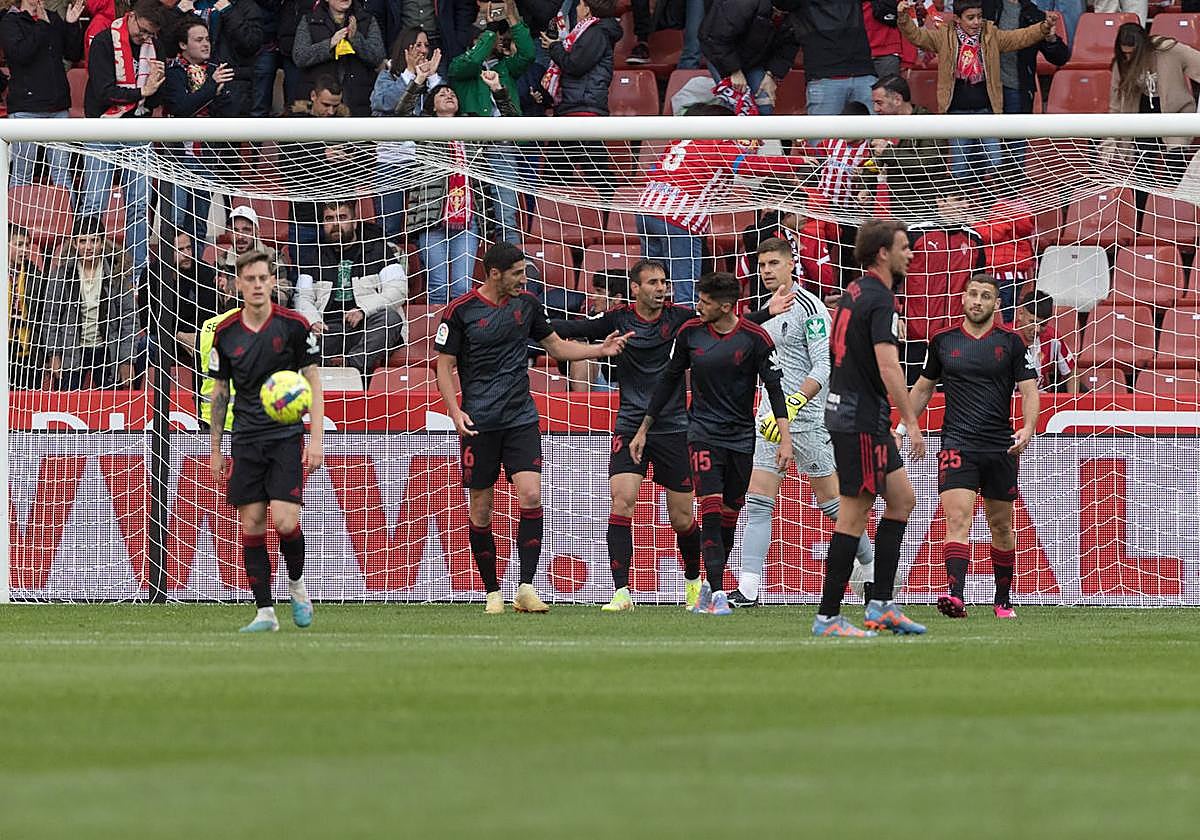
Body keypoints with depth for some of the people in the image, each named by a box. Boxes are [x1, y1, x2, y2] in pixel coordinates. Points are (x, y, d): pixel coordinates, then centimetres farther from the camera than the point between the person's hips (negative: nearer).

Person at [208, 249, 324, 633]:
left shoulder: (293, 325, -5)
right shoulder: (225, 333, 3)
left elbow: (313, 382, -1)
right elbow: (220, 391, 12)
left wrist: (316, 438, -9)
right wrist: (214, 449, 11)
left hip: (286, 437, -3)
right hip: (245, 442, 3)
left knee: (284, 522, -14)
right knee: (251, 525, -1)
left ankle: (297, 584, 15)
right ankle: (265, 612, 5)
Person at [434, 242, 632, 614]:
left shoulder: (526, 303, 7)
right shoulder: (460, 311, -5)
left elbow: (557, 346, 20)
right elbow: (444, 367, -1)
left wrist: (601, 349, 7)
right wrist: (455, 411, -14)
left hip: (521, 418, 3)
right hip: (478, 424, -3)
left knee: (531, 496, -14)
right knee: (481, 510, 1)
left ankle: (526, 587, -13)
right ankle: (492, 593, 12)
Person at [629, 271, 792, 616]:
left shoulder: (754, 338, -8)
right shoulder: (690, 332, -1)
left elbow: (774, 387, -7)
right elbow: (669, 379, 9)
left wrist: (785, 438, -16)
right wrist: (643, 430, 12)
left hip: (741, 435, 0)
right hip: (703, 430, 0)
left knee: (729, 517, 6)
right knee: (711, 510, -15)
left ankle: (710, 587, 24)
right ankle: (717, 595, -18)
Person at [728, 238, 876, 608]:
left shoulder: (810, 307, -11)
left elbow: (823, 366, -18)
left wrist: (792, 406, -28)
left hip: (807, 419, -7)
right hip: (772, 419, 7)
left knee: (831, 502, 2)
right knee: (757, 503, -3)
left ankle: (869, 566, 21)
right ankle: (748, 588, -7)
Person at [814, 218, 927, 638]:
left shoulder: (853, 293, 14)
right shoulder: (879, 300, -16)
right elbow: (888, 368, -24)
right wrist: (912, 423, -23)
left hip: (846, 411, 10)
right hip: (861, 419, -10)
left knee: (902, 499, 15)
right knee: (853, 516, -6)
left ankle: (881, 606, 14)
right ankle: (828, 617, -3)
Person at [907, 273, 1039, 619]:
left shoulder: (1010, 343, 3)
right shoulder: (943, 341, 7)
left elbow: (1029, 389, -1)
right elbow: (923, 388, 20)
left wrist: (1028, 428, -18)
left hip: (1000, 447, 1)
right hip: (957, 444, -1)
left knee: (1001, 526, 11)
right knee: (958, 519, -17)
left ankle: (1003, 600, 25)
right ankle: (956, 596, -30)